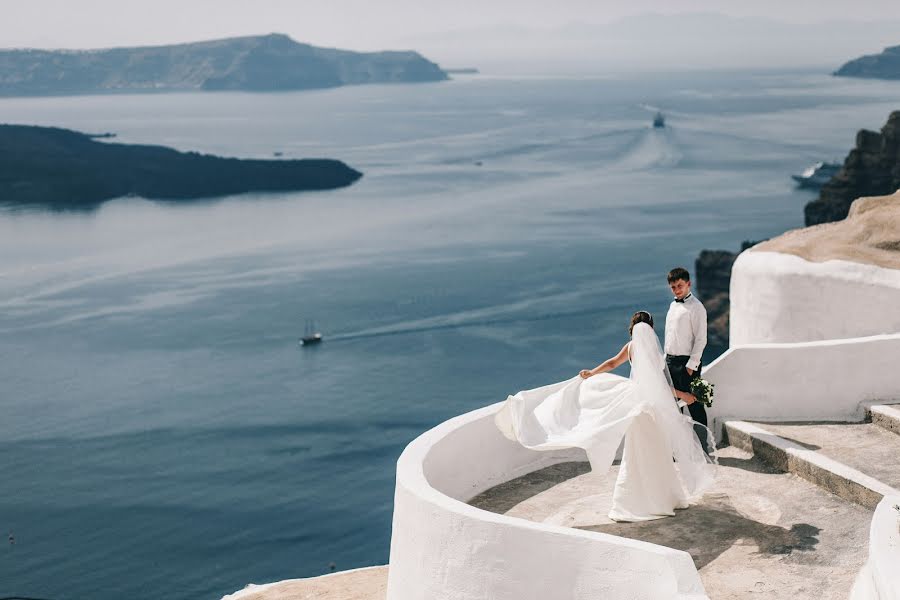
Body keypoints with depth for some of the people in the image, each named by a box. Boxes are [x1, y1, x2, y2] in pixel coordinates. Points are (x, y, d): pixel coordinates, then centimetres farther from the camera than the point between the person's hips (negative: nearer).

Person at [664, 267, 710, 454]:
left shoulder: (695, 307, -10)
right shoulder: (673, 306, 14)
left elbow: (700, 339, -14)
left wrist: (691, 365, -17)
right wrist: (666, 359, 14)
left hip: (687, 362, -8)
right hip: (671, 361, 8)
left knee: (694, 405, -4)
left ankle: (703, 448, 3)